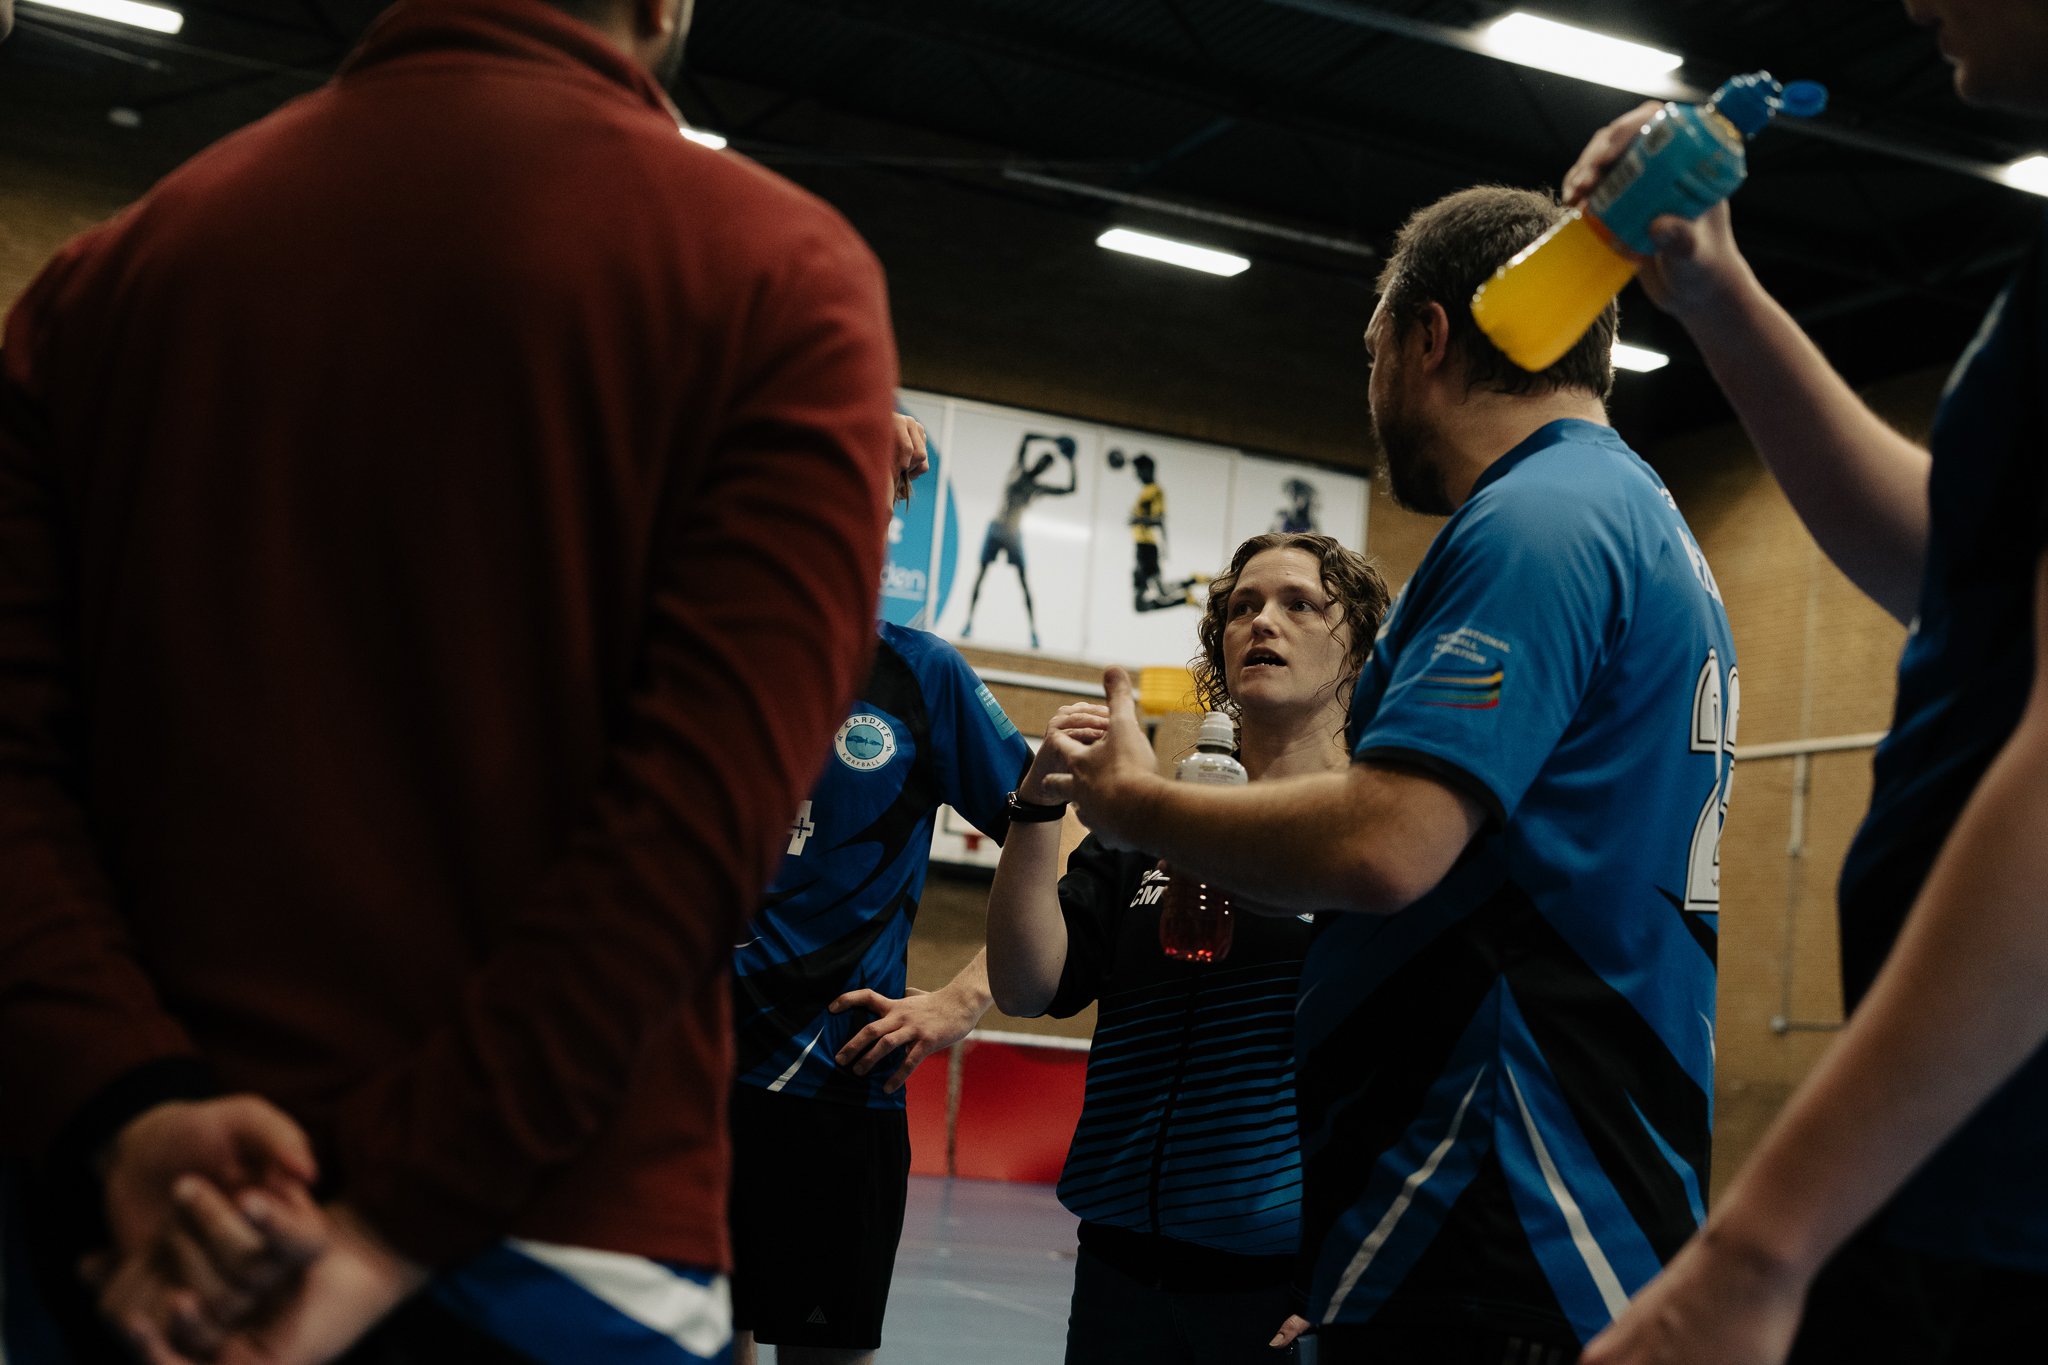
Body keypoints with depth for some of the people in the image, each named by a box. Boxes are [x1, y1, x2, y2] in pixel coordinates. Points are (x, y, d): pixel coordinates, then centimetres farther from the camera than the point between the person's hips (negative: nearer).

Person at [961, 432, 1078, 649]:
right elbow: (1026, 439, -4)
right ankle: (969, 621, -4)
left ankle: (1033, 631, -7)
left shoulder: (1039, 488, 8)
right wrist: (1053, 441, -3)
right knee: (980, 574, -6)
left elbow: (1070, 488, 9)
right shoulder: (1017, 471, 3)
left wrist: (1071, 463, 11)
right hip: (996, 528, -1)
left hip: (1015, 533, 1)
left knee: (1025, 583, -5)